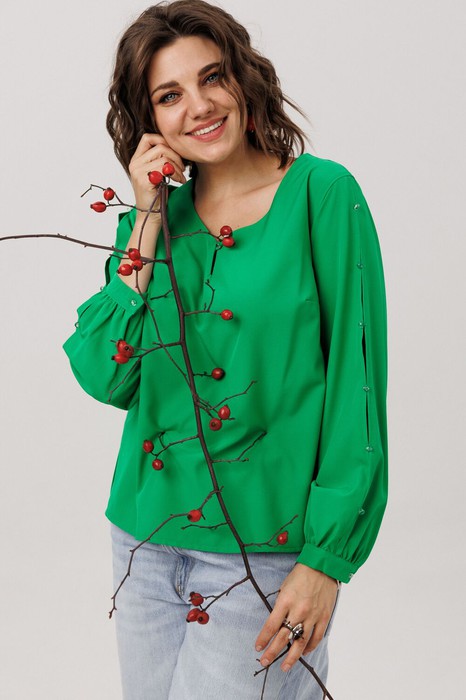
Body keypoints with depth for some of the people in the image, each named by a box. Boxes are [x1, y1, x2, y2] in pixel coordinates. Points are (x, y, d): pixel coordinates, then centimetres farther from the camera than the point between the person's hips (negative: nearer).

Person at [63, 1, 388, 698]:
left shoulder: (321, 194, -8)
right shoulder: (153, 214, 6)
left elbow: (356, 382, -10)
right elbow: (105, 377, -4)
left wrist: (327, 558, -13)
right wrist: (149, 223, -9)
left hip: (266, 549, -5)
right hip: (148, 536, 5)